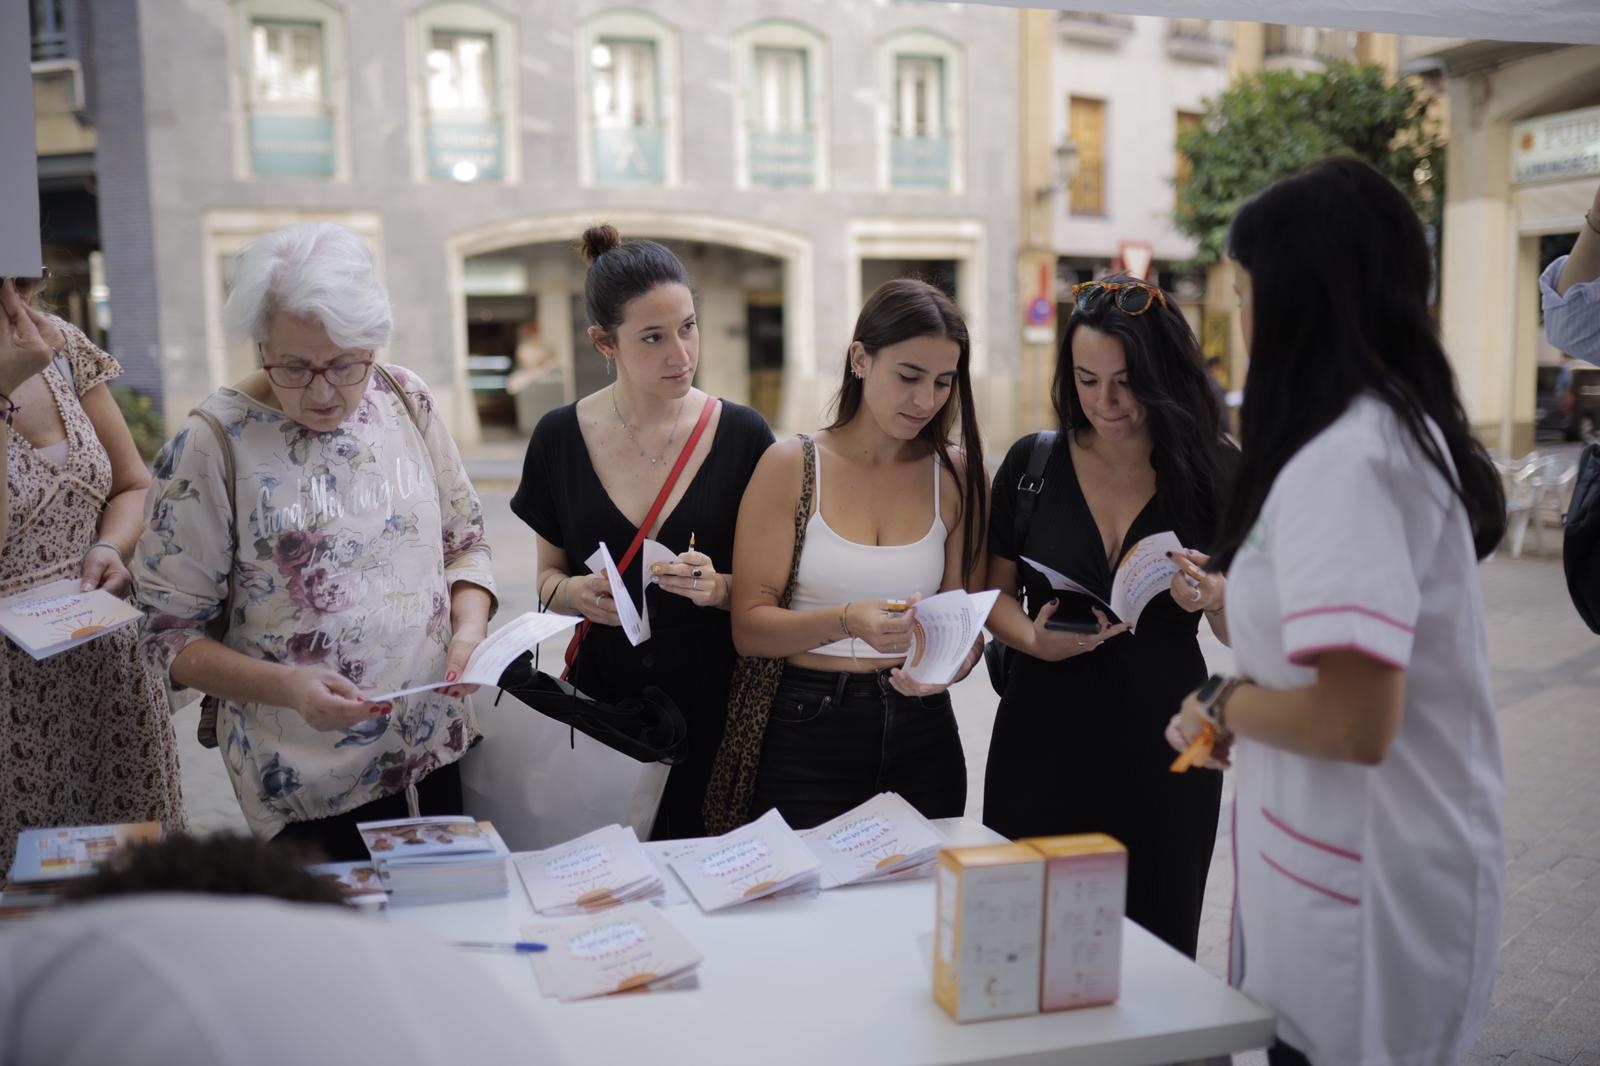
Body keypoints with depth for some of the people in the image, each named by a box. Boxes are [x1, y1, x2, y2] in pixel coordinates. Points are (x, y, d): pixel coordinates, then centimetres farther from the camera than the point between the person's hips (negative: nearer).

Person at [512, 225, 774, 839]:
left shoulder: (743, 435, -4)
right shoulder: (559, 438, -1)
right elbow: (548, 574, 10)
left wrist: (720, 588, -16)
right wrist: (575, 592, -10)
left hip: (715, 699, 0)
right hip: (605, 695, 1)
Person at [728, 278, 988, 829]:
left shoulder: (956, 474, 2)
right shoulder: (790, 467, -5)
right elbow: (749, 627, -10)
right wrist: (849, 621, -25)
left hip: (919, 735, 3)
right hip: (805, 736, -2)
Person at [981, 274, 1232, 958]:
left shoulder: (1212, 471, -1)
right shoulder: (1033, 464, 1)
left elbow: (1240, 634, 3)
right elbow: (996, 594, 6)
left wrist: (1215, 599, -18)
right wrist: (1035, 639, -13)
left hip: (1163, 753, 0)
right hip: (1044, 740, 1)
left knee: (1154, 948, 7)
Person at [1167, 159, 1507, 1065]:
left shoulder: (1343, 462, -22)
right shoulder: (1405, 430, 8)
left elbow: (1354, 720, -27)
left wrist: (1229, 708, -11)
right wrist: (1236, 596, 16)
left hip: (1365, 890, -9)